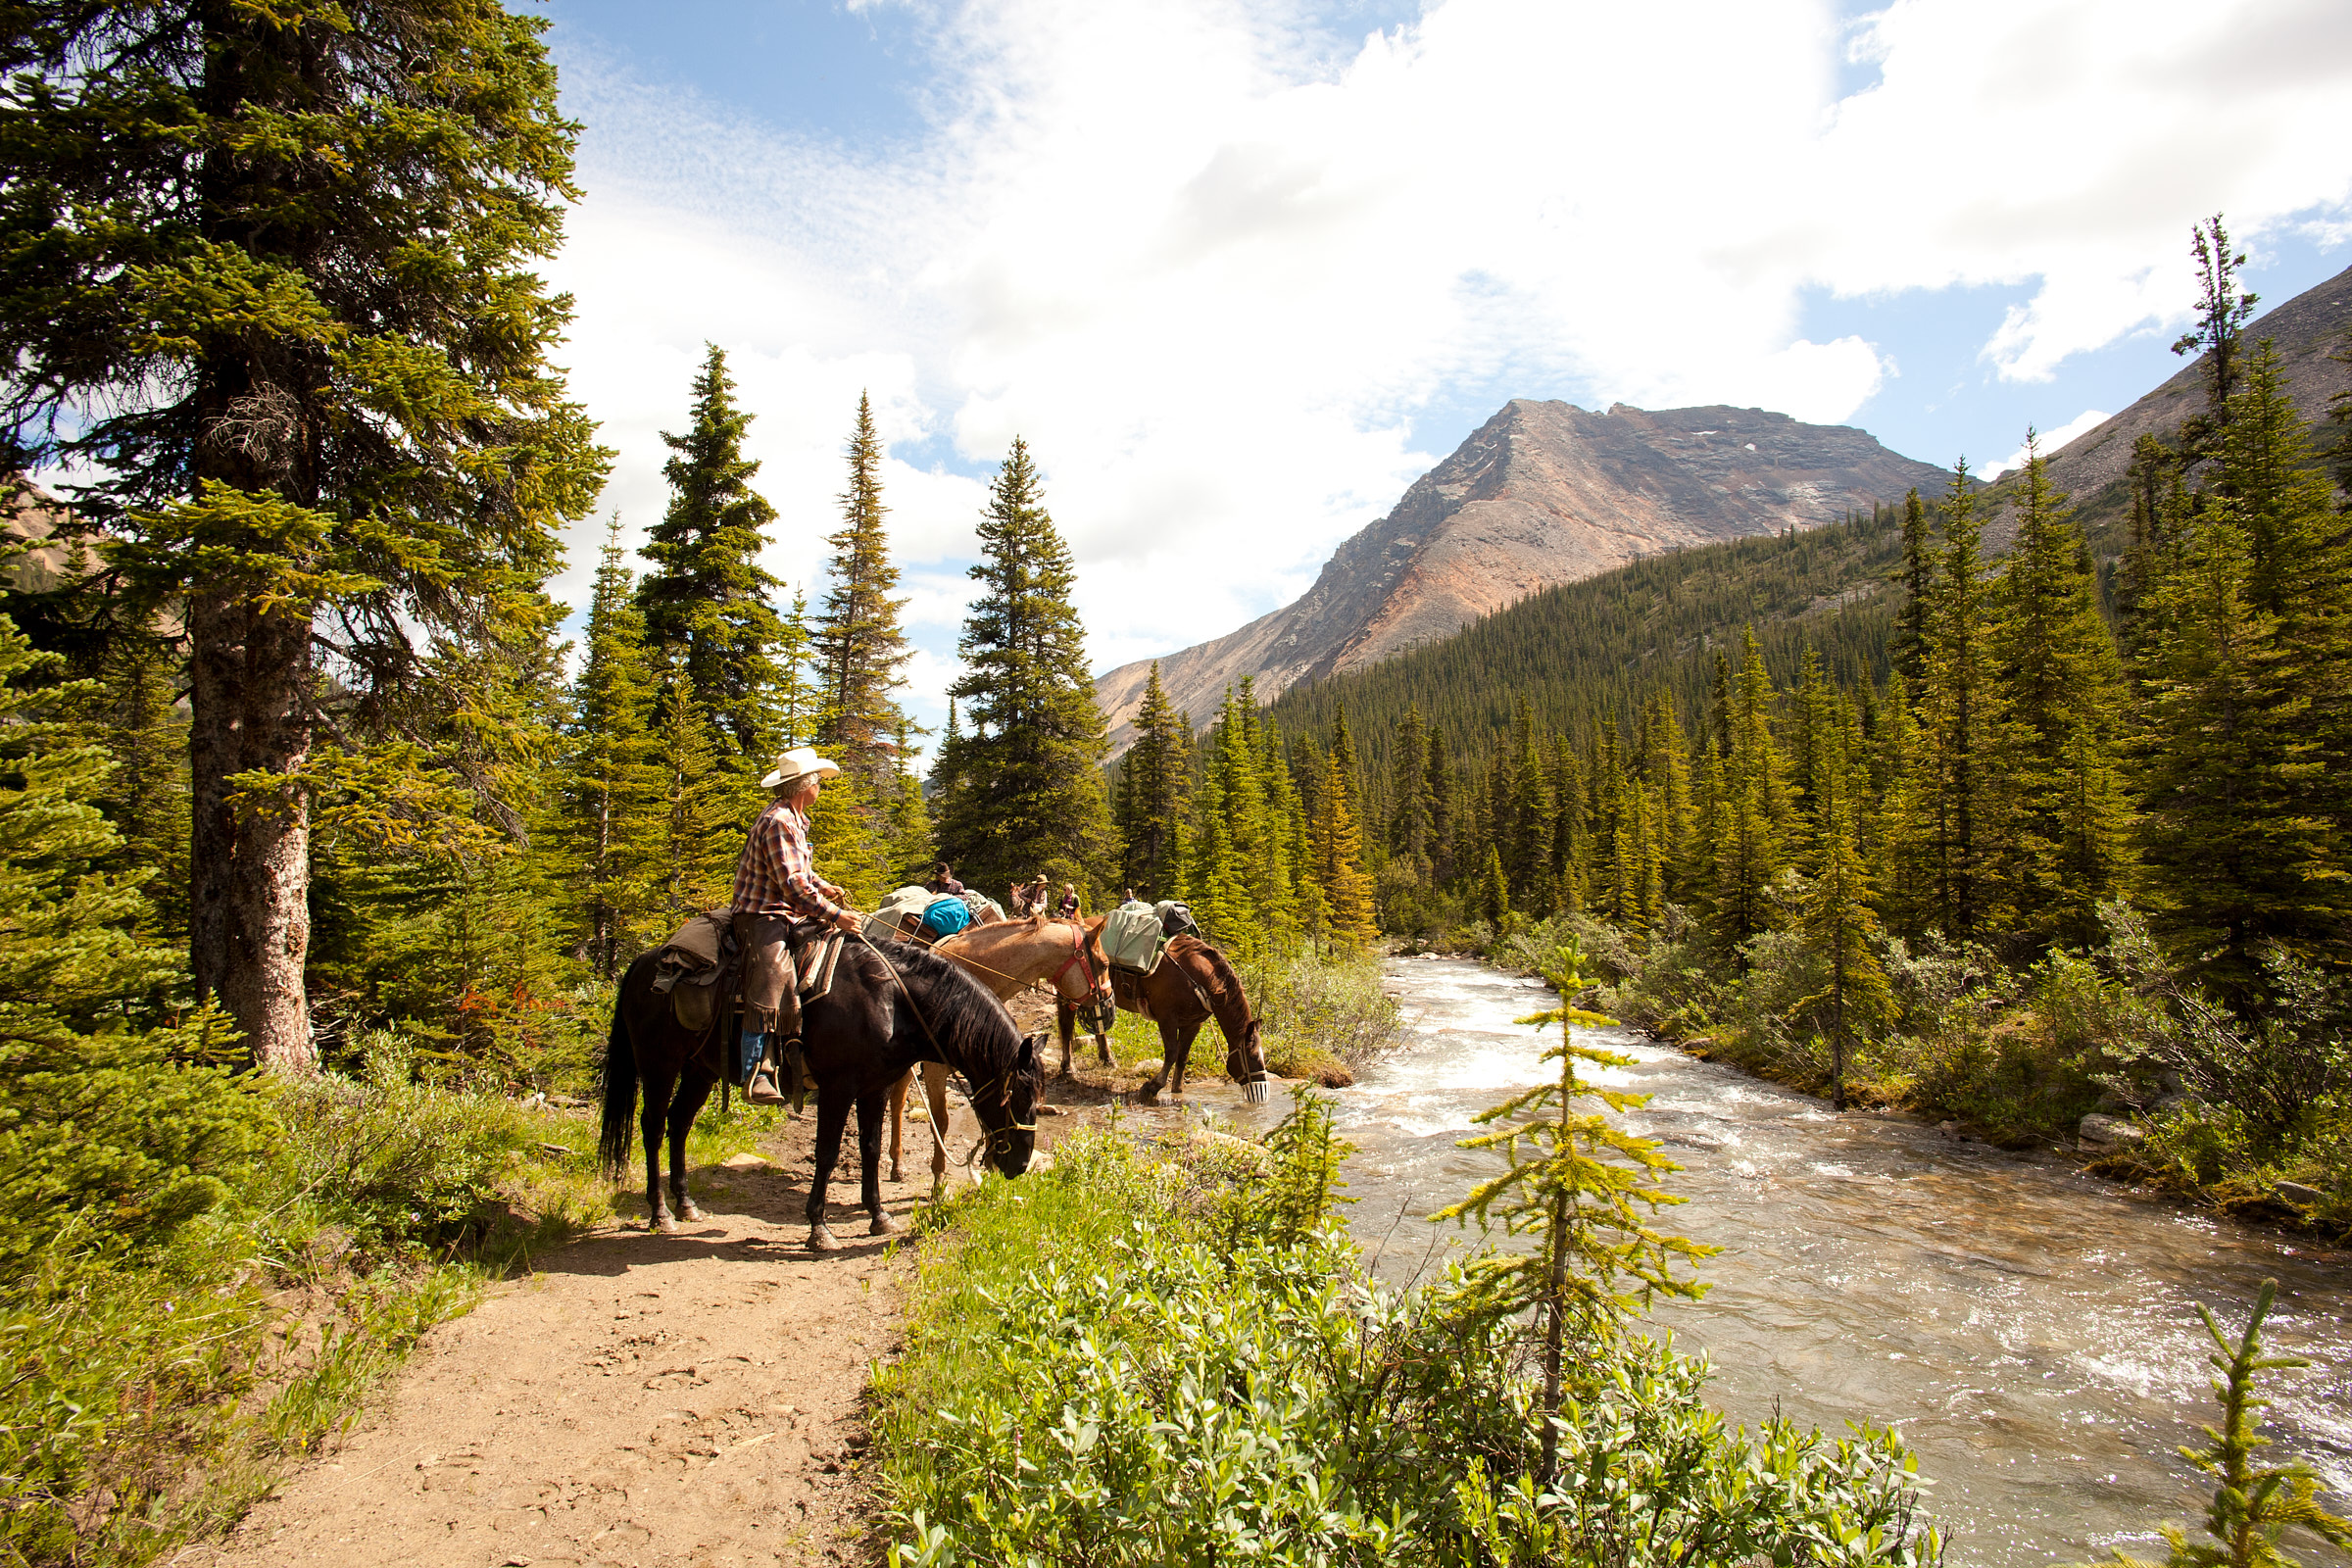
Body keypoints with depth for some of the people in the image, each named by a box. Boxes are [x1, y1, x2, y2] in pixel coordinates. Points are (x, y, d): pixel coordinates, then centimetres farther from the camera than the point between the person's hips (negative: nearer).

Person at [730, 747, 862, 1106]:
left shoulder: (794, 819, 18)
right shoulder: (779, 822, -16)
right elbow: (794, 886, -22)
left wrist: (822, 886, 15)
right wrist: (834, 914, -21)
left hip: (787, 916, 11)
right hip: (764, 917, -11)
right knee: (770, 984, -24)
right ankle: (757, 1077, -28)